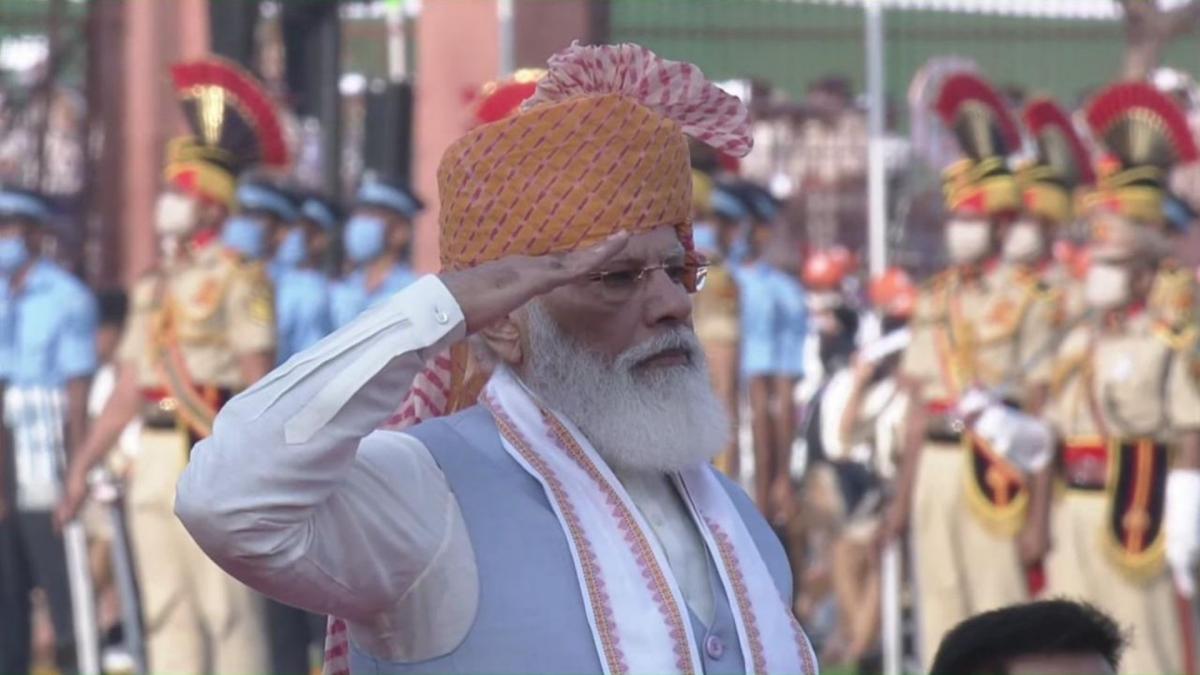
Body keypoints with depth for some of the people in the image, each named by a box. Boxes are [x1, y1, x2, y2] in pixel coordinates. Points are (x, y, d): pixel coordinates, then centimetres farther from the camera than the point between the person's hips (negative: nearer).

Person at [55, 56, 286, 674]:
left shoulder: (238, 277, -4)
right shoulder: (154, 288, 17)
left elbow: (259, 380, -10)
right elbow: (128, 390, 18)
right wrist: (83, 464, 14)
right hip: (155, 461, 8)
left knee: (228, 611, -7)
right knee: (166, 612, 7)